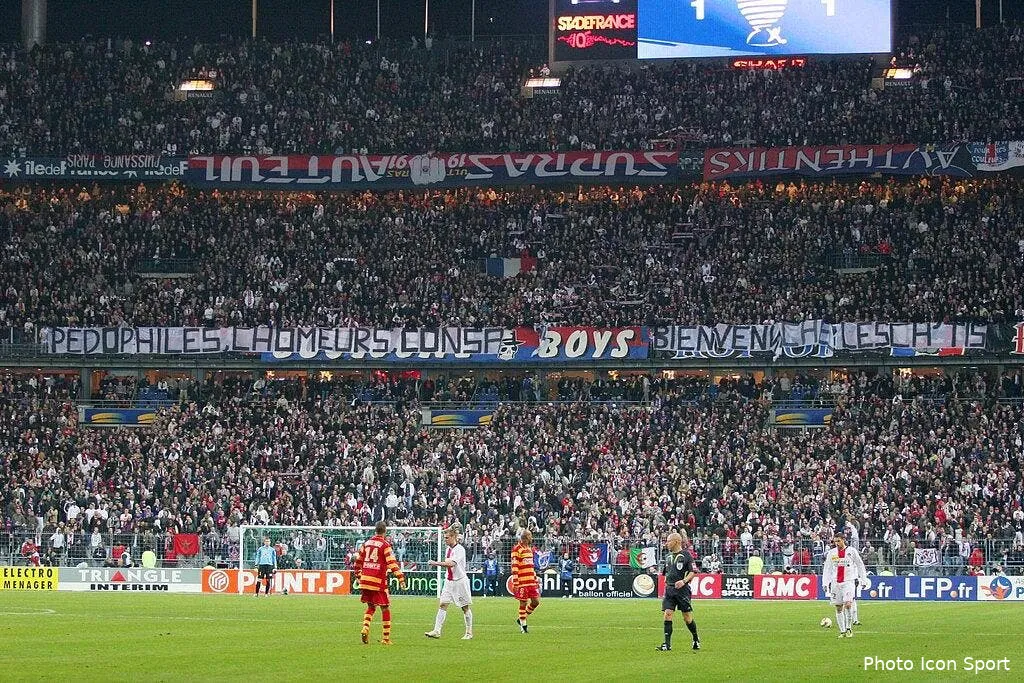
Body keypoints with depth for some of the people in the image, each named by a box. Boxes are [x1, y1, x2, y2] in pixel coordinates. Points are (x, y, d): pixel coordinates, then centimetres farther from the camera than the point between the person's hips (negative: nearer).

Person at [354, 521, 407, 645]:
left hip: (365, 579, 5)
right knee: (385, 609, 5)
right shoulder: (385, 545, -4)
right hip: (378, 581, -5)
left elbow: (358, 561, 16)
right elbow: (392, 563, -14)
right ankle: (386, 638, 3)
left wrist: (359, 576, 29)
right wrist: (401, 578, -16)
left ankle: (365, 629, -5)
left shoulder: (366, 543, 12)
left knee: (370, 607, 18)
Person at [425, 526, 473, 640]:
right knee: (443, 605, -4)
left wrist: (436, 563, -27)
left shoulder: (460, 549, -15)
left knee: (465, 607, 4)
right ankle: (437, 631, -9)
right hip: (449, 581, 7)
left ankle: (469, 633, 13)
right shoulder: (448, 549, 10)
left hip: (460, 580, -7)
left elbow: (451, 563, -27)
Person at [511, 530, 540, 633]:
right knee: (523, 603, -2)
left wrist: (536, 580, 22)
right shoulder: (517, 549, -9)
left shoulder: (530, 549, 17)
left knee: (536, 601, 4)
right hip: (522, 582, -8)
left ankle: (521, 620, 20)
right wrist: (515, 583, -18)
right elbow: (514, 567, -13)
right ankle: (523, 625, 9)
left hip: (531, 581, 8)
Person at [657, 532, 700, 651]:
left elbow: (693, 572, -8)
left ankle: (696, 640, 22)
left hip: (682, 589, -5)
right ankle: (667, 644, -8)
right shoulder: (668, 556, 15)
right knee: (667, 615, -7)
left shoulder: (686, 555, -4)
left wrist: (684, 581, -22)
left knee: (687, 618, 0)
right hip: (669, 589, 5)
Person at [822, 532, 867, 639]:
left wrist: (863, 580, 7)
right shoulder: (831, 553, 8)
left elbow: (860, 565, 9)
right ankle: (842, 631, 8)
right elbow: (827, 569, 12)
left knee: (848, 604, -19)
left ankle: (849, 628, -7)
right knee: (838, 608, 2)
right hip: (835, 583, 3)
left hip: (848, 582, -3)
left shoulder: (851, 551, 2)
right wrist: (825, 583, 4)